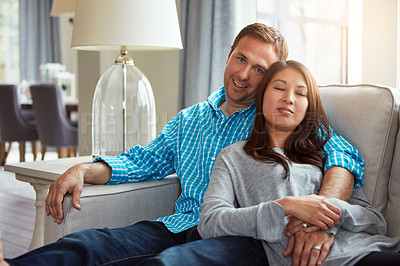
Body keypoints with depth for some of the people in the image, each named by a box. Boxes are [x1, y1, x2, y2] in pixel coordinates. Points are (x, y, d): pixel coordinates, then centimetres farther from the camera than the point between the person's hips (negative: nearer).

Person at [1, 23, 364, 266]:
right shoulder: (189, 119, 25)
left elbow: (342, 155, -7)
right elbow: (145, 159, 30)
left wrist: (321, 213, -30)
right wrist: (84, 170, 11)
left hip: (241, 237, -6)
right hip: (178, 226, 6)